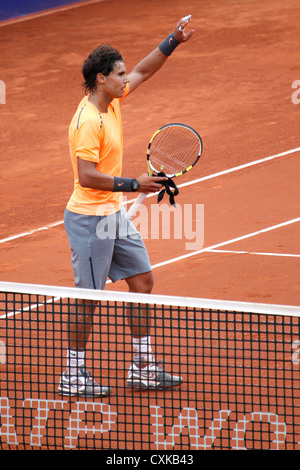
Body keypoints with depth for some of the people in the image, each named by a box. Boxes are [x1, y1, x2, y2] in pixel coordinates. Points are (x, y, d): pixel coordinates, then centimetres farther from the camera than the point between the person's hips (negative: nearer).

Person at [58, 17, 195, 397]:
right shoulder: (88, 121, -24)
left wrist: (172, 42, 11)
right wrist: (133, 185, -25)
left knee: (142, 280, 12)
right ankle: (72, 377, 10)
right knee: (88, 297, -2)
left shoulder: (111, 101, 4)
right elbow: (88, 176, -28)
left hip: (114, 214, 10)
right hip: (89, 218, -10)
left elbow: (143, 71, 20)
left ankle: (143, 369, 19)